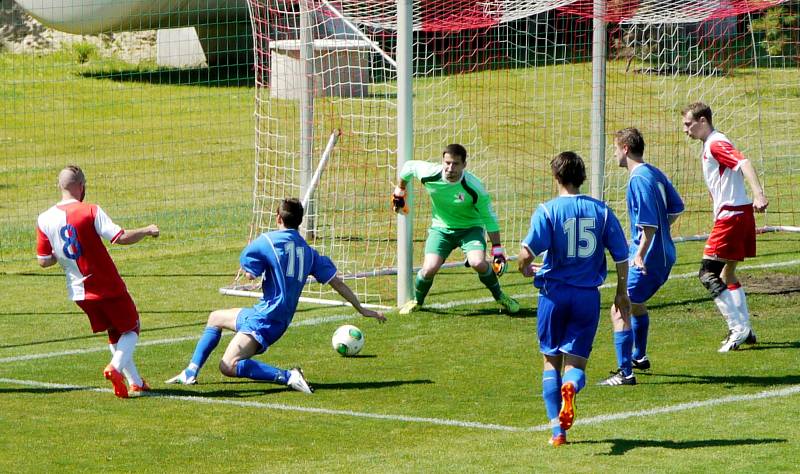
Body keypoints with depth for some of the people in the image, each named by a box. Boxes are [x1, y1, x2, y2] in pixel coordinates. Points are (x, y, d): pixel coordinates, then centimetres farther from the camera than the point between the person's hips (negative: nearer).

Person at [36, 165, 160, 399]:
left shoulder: (44, 219, -3)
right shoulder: (90, 211, -16)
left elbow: (43, 261, 0)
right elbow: (121, 238, -22)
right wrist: (147, 230, -5)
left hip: (79, 291, 5)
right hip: (107, 285, -5)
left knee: (114, 333, 22)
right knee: (131, 328, 13)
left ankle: (136, 383, 20)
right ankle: (115, 366, -14)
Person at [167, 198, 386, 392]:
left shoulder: (268, 241, -7)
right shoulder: (309, 252, 12)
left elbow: (249, 274, -4)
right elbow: (337, 282, 12)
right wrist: (361, 309, 19)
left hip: (265, 319, -9)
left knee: (228, 366, -23)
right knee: (215, 318, 28)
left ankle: (288, 376, -31)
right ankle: (190, 372, 25)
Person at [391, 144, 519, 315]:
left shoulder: (474, 187, -26)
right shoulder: (429, 174, -22)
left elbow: (489, 217, -14)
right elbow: (409, 166, 2)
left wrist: (497, 250, -14)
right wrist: (399, 192, 15)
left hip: (470, 228, -2)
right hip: (441, 228, 2)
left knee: (478, 263, -27)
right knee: (430, 269, -19)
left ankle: (500, 297, 1)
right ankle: (416, 301, 13)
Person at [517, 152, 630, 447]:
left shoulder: (547, 210, -7)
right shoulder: (601, 211, 2)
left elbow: (528, 251, -18)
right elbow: (621, 256, 3)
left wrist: (525, 268, 5)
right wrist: (621, 294, 17)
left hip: (554, 292, -2)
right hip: (588, 295, 2)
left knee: (551, 360, 14)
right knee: (576, 361, 7)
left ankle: (558, 429, 6)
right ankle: (571, 386, -31)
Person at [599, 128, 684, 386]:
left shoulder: (638, 179, -19)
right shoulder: (655, 173, 10)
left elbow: (649, 222, -26)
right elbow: (676, 207, 20)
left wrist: (640, 254, -26)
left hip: (648, 259, -10)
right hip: (664, 254, 10)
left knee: (620, 311, -12)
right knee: (636, 302, 32)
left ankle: (625, 373, -17)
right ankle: (639, 357, 49)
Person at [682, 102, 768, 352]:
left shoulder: (716, 144, -13)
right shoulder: (709, 146, 19)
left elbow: (744, 163, -29)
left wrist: (758, 194, -43)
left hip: (731, 215, -10)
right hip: (739, 213, 10)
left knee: (708, 273, -10)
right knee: (727, 275, 18)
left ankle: (738, 328, -12)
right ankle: (744, 331, 20)